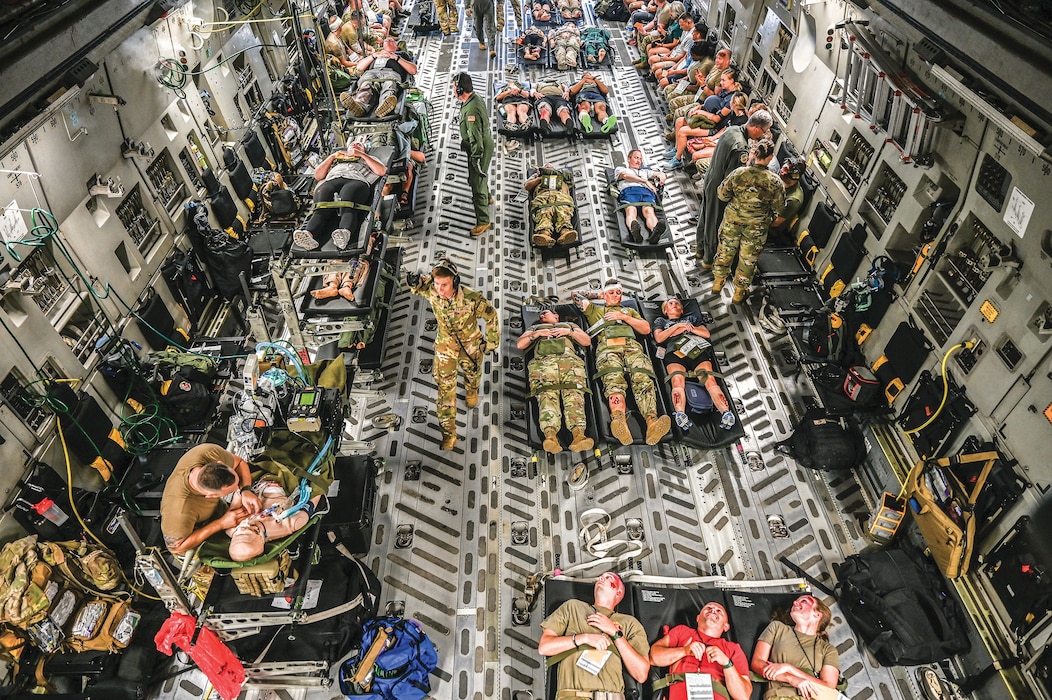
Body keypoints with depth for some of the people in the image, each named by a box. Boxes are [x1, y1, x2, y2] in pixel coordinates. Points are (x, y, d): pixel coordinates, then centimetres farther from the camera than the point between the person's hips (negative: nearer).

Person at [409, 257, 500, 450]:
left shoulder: (471, 298, -34)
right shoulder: (431, 292, -27)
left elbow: (491, 316, -17)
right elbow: (420, 283, -2)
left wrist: (492, 341, -8)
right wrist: (415, 281, -27)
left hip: (470, 344, -1)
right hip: (445, 345, 1)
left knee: (472, 373, 28)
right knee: (445, 387, 0)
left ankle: (471, 390, 66)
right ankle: (448, 432, 11)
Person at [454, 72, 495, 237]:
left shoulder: (471, 109, -32)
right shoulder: (475, 99, 2)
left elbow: (475, 137, -31)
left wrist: (476, 158, -26)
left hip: (479, 149, -11)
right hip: (485, 144, 11)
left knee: (477, 182, -4)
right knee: (477, 176, 32)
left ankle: (483, 221, 4)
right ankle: (486, 198, 59)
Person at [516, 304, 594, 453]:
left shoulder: (569, 325, 40)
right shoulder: (535, 328, 41)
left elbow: (587, 341, 25)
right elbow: (519, 344, 25)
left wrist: (569, 332, 11)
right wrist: (537, 334, 11)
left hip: (570, 361, 0)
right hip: (543, 363, 0)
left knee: (574, 396, -28)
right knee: (547, 397, -28)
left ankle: (578, 435, -49)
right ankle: (550, 435, -50)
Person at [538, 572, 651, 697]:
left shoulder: (630, 622, 14)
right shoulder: (572, 607, 15)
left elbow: (642, 675, 5)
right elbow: (544, 647, 5)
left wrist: (615, 633, 0)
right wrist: (584, 637, -5)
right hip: (572, 694, 0)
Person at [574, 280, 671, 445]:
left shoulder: (630, 311, 40)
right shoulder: (595, 311, 37)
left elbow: (646, 329, 25)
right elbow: (576, 296, 38)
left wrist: (624, 317, 13)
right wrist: (596, 296, 46)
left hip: (632, 346, 2)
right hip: (607, 348, -2)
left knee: (643, 379, -32)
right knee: (614, 381, -36)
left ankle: (652, 422, -56)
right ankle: (619, 421, -62)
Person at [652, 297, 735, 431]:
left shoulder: (691, 318, 43)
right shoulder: (661, 321, 38)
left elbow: (706, 334, 26)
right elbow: (659, 338, 17)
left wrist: (690, 328, 13)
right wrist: (677, 326, 12)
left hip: (698, 350, 2)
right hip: (675, 352, -1)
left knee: (709, 379, -29)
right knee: (677, 380, -35)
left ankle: (726, 412, -53)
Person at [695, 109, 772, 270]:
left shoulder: (731, 130, -5)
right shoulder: (741, 148, -33)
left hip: (710, 181, 9)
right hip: (719, 190, -9)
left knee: (705, 218, 24)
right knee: (714, 225, 9)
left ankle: (700, 250, 44)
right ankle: (708, 261, 27)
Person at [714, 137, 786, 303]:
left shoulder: (739, 173, -21)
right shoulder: (775, 182, -21)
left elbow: (722, 195, -9)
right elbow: (779, 207, -8)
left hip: (732, 221, 1)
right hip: (756, 227, -1)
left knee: (725, 251, 24)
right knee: (748, 258, 19)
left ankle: (718, 282, 43)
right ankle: (739, 292, 35)